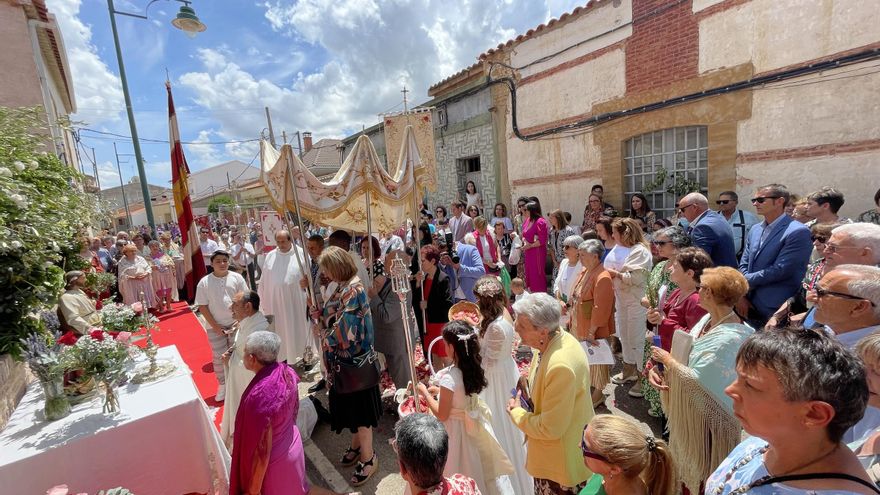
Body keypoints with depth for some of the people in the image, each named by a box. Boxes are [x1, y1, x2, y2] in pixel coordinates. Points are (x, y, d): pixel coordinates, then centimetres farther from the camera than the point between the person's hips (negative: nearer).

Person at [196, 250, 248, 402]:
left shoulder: (237, 278, -5)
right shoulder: (204, 282, -6)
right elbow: (202, 307, -5)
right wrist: (215, 326, -9)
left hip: (236, 324, 1)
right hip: (215, 327, 0)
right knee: (219, 357, 7)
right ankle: (222, 384, 25)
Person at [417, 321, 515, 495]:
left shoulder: (449, 377, -31)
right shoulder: (474, 367, -10)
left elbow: (442, 415, -21)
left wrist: (425, 393, -10)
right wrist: (440, 390, 10)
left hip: (457, 428, -6)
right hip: (473, 423, 7)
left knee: (461, 471, 17)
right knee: (476, 464, 27)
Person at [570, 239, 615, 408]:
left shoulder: (602, 278, -24)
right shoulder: (584, 271, 3)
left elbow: (600, 309, -25)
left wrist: (591, 332, -22)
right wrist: (572, 321, 12)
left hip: (593, 329, -8)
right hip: (579, 326, 8)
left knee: (595, 359, 10)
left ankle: (598, 393, 29)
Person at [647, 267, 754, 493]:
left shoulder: (730, 338, -31)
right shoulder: (708, 319, -3)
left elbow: (695, 379, -28)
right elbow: (685, 353, 4)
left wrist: (666, 359, -13)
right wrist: (655, 367, -11)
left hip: (708, 417, -8)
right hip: (689, 407, 8)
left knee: (702, 477, 16)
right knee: (686, 463, 28)